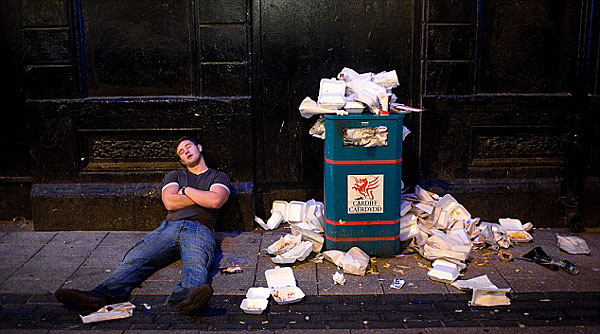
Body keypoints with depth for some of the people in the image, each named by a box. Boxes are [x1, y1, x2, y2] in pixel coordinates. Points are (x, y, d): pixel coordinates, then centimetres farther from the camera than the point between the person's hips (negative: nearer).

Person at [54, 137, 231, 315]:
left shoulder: (218, 177, 24)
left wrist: (186, 190, 10)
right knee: (135, 259, -28)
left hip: (200, 231, -3)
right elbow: (170, 203, 10)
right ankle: (104, 294, -52)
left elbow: (215, 201, 0)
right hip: (170, 226, 3)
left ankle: (188, 297, -71)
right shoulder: (174, 175, 32)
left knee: (196, 264, -40)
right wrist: (202, 198, 10)